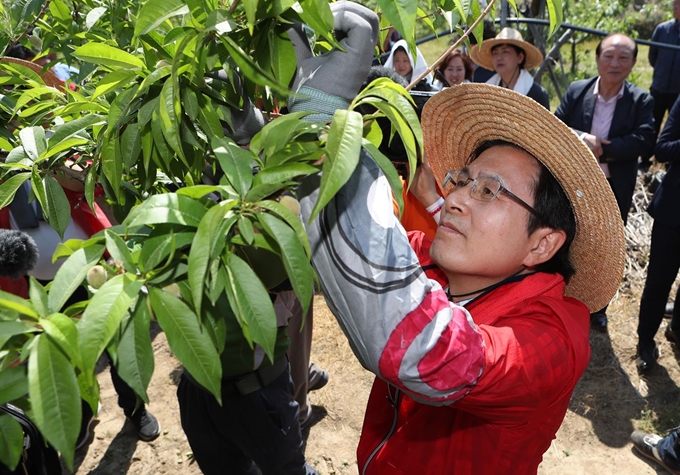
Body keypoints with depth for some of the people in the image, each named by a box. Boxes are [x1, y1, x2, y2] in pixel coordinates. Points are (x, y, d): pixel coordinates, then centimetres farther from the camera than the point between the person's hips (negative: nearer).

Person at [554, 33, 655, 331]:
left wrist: (602, 148, -24)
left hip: (615, 192, 0)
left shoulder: (641, 101, -5)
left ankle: (597, 308, 37)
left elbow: (645, 143, -17)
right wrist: (583, 139, -27)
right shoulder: (576, 91, -3)